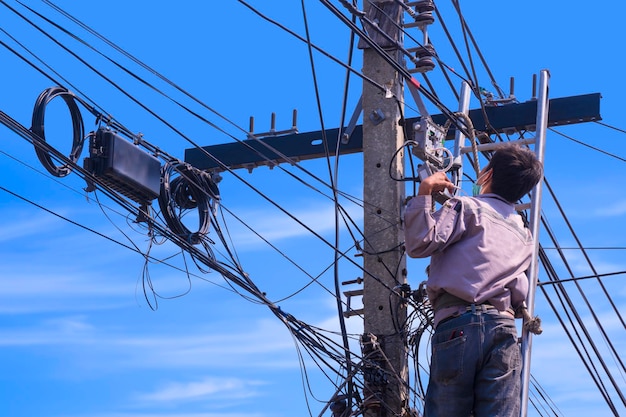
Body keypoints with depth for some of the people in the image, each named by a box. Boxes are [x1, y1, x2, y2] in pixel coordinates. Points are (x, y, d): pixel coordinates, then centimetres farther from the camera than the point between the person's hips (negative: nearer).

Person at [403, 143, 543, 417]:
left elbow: (421, 243, -6)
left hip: (458, 325, -5)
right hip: (504, 329, 5)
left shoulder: (466, 207, 7)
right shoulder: (524, 235, 26)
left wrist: (424, 193, 3)